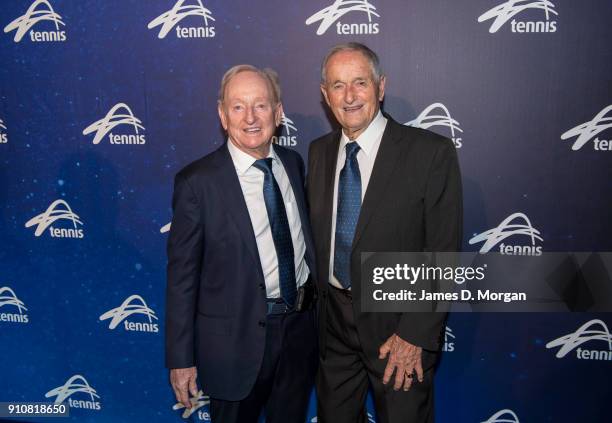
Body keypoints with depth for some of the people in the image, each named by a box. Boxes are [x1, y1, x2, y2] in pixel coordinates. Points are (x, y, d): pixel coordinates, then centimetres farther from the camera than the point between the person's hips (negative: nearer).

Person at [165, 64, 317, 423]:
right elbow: (182, 275, -12)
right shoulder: (197, 182, -15)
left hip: (301, 326, 5)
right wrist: (181, 359, -9)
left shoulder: (293, 163, 1)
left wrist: (314, 305, 11)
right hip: (238, 336, -5)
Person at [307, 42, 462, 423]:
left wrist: (415, 335, -16)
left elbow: (444, 255, -14)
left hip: (398, 322, -4)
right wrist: (318, 299, 5)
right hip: (334, 320, 5)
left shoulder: (432, 152, -14)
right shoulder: (319, 151, 3)